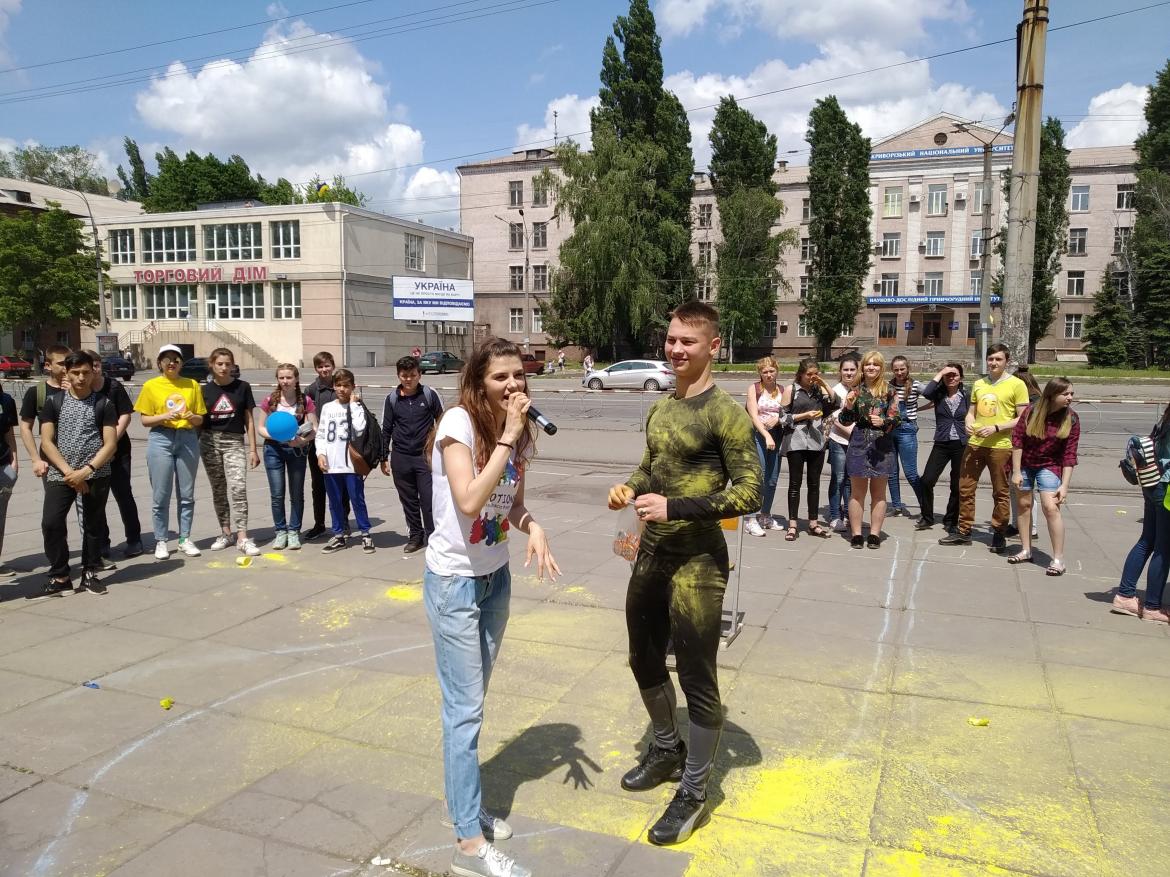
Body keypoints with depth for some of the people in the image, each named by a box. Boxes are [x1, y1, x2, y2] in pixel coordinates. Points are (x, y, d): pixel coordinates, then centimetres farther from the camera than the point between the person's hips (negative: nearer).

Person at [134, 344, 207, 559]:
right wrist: (165, 416, -16)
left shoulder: (192, 385, 9)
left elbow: (200, 419, 11)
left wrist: (193, 417, -11)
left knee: (187, 494, 6)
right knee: (161, 495, 0)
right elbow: (144, 420, 1)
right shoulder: (151, 386, 3)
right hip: (161, 439, -2)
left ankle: (185, 540, 16)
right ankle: (160, 542, 10)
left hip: (187, 439, 2)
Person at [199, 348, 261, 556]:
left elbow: (249, 420, 4)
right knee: (218, 490, 10)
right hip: (210, 441, 2)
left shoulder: (242, 387, 2)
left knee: (238, 488, -13)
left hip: (234, 442, -2)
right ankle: (225, 533, 22)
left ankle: (242, 538, -13)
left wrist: (253, 449, 1)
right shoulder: (205, 389, 5)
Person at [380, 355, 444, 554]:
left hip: (425, 456, -3)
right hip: (400, 458, 3)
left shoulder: (430, 395, -5)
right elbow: (386, 429, 9)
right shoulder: (392, 399, 2)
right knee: (408, 500, 11)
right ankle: (415, 535, 25)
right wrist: (384, 458, 8)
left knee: (429, 500, -5)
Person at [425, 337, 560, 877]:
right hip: (454, 581, -7)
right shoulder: (458, 423, -19)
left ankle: (465, 804, 35)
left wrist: (534, 527, -11)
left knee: (473, 700, 18)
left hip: (496, 578, 7)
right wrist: (507, 436, -28)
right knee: (465, 709, -1)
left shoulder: (520, 432, 1)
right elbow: (470, 500, -31)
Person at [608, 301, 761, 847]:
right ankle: (666, 751, 44)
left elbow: (750, 494, -18)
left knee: (697, 680, 4)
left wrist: (674, 508, -24)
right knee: (645, 662, 21)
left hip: (697, 562, -8)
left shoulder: (725, 413, -14)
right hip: (651, 554, 8)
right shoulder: (660, 409, 9)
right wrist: (630, 489, 0)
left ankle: (693, 793, 23)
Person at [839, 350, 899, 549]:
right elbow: (845, 421, 5)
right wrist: (848, 407, -14)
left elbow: (896, 419, -2)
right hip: (859, 444, 1)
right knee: (857, 492, 5)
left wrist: (883, 422, -21)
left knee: (878, 492, 8)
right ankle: (856, 534, 10)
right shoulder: (855, 390, 4)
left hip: (882, 445, -1)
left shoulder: (889, 390, 0)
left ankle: (874, 534, 15)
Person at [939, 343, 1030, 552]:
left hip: (1000, 446, -5)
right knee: (965, 488, 8)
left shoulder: (1016, 385, -4)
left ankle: (998, 534, 18)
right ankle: (963, 531, 20)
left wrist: (996, 428, -17)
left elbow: (1022, 419, -6)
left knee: (1001, 493, 4)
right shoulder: (979, 384, 12)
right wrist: (969, 424, -4)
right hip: (975, 444, 5)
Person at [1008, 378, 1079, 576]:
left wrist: (1064, 485, -17)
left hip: (1049, 466, -2)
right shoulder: (1032, 411, -14)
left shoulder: (1071, 419, -14)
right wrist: (1016, 471, -12)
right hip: (1024, 464, 2)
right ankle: (1026, 551, 22)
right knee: (1024, 505, 9)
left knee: (1051, 508, -13)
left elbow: (1069, 454, -13)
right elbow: (1017, 439, -10)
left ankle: (1058, 559, -7)